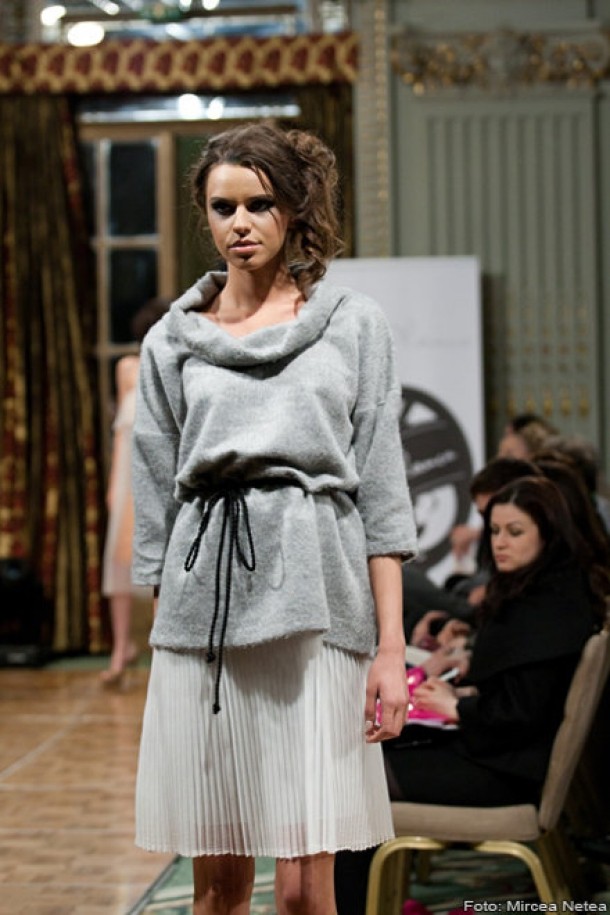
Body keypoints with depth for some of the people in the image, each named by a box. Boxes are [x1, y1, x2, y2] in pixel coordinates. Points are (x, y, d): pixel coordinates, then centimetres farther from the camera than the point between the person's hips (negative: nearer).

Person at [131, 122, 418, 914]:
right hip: (204, 607, 2)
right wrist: (166, 627, 8)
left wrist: (391, 646, -2)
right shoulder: (173, 341, 12)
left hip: (314, 605, -2)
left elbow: (381, 490, 5)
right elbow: (157, 499, 14)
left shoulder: (353, 324, 9)